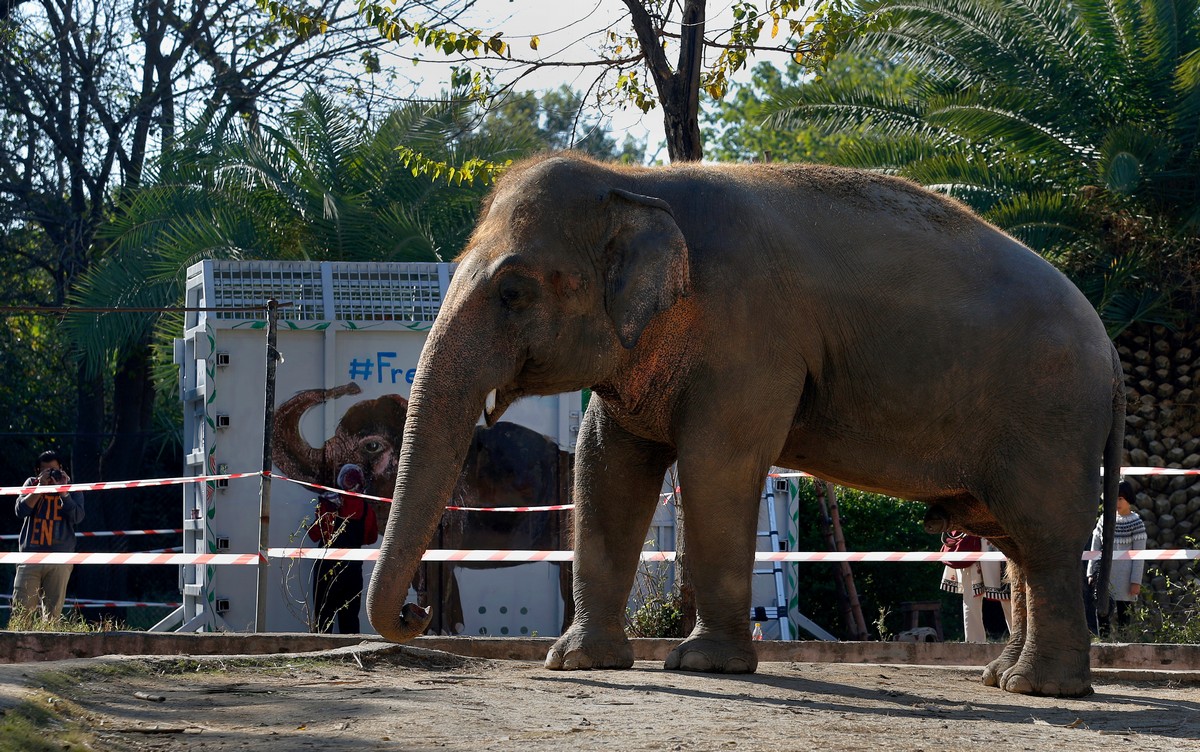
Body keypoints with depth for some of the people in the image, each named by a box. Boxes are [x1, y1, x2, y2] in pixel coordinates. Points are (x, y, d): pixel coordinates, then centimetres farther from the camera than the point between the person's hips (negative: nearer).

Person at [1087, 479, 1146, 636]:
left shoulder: (1136, 523, -2)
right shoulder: (1104, 520, 10)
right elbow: (1095, 549, 13)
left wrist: (1136, 581, -9)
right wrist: (1091, 573, 8)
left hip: (1124, 578, -4)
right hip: (1105, 575, 4)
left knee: (1124, 617, 0)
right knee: (1103, 613, -4)